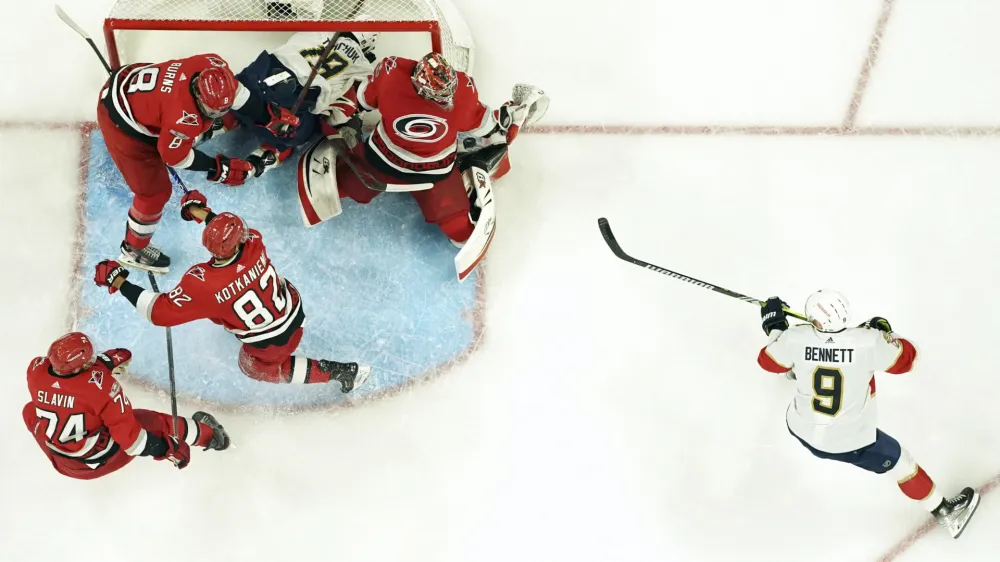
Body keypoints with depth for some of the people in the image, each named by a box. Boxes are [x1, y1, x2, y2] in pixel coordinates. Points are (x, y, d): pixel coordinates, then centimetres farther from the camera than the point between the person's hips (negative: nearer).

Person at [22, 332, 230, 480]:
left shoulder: (36, 370, -21)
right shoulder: (101, 384, -33)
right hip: (100, 462, -3)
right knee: (152, 423, 15)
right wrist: (169, 449, -14)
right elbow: (126, 430, -26)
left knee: (30, 410, 26)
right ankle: (205, 432, 37)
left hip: (59, 461, 3)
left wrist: (103, 362, 2)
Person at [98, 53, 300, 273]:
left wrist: (270, 115, 3)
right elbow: (174, 156, -22)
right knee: (155, 191, 2)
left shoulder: (215, 67, -22)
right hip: (122, 122, -8)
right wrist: (215, 167, -14)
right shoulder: (183, 115, -40)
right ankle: (134, 249, 23)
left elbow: (237, 92, 0)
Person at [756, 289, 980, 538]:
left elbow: (769, 360, -2)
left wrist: (774, 325, 13)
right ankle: (946, 513, 36)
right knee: (900, 464, 19)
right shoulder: (868, 341, -27)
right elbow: (906, 358, -8)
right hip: (851, 441, -2)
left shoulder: (796, 337, -22)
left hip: (803, 431, 2)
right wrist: (883, 332, 7)